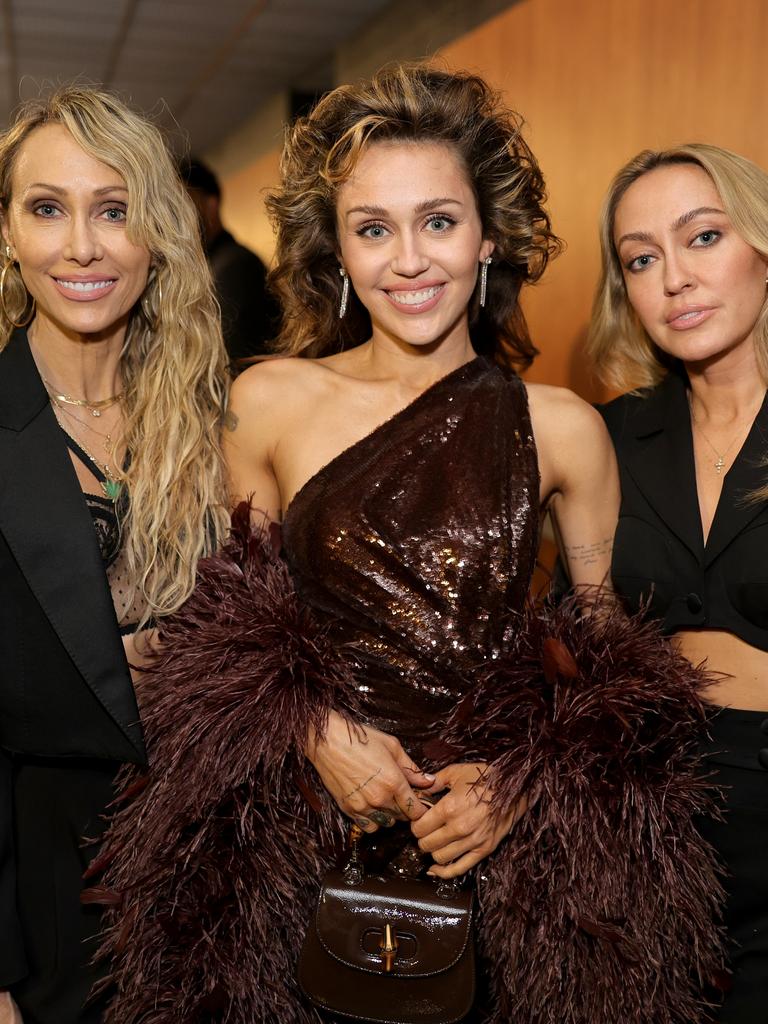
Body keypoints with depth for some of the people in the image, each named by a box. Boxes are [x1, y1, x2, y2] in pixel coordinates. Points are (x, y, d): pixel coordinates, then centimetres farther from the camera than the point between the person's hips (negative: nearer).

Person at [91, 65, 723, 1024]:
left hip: (510, 832, 0)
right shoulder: (267, 403, -4)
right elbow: (239, 611, 6)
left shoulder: (561, 428, -5)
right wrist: (315, 729, -9)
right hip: (300, 824, 1)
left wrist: (529, 783, -10)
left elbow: (617, 645, 3)